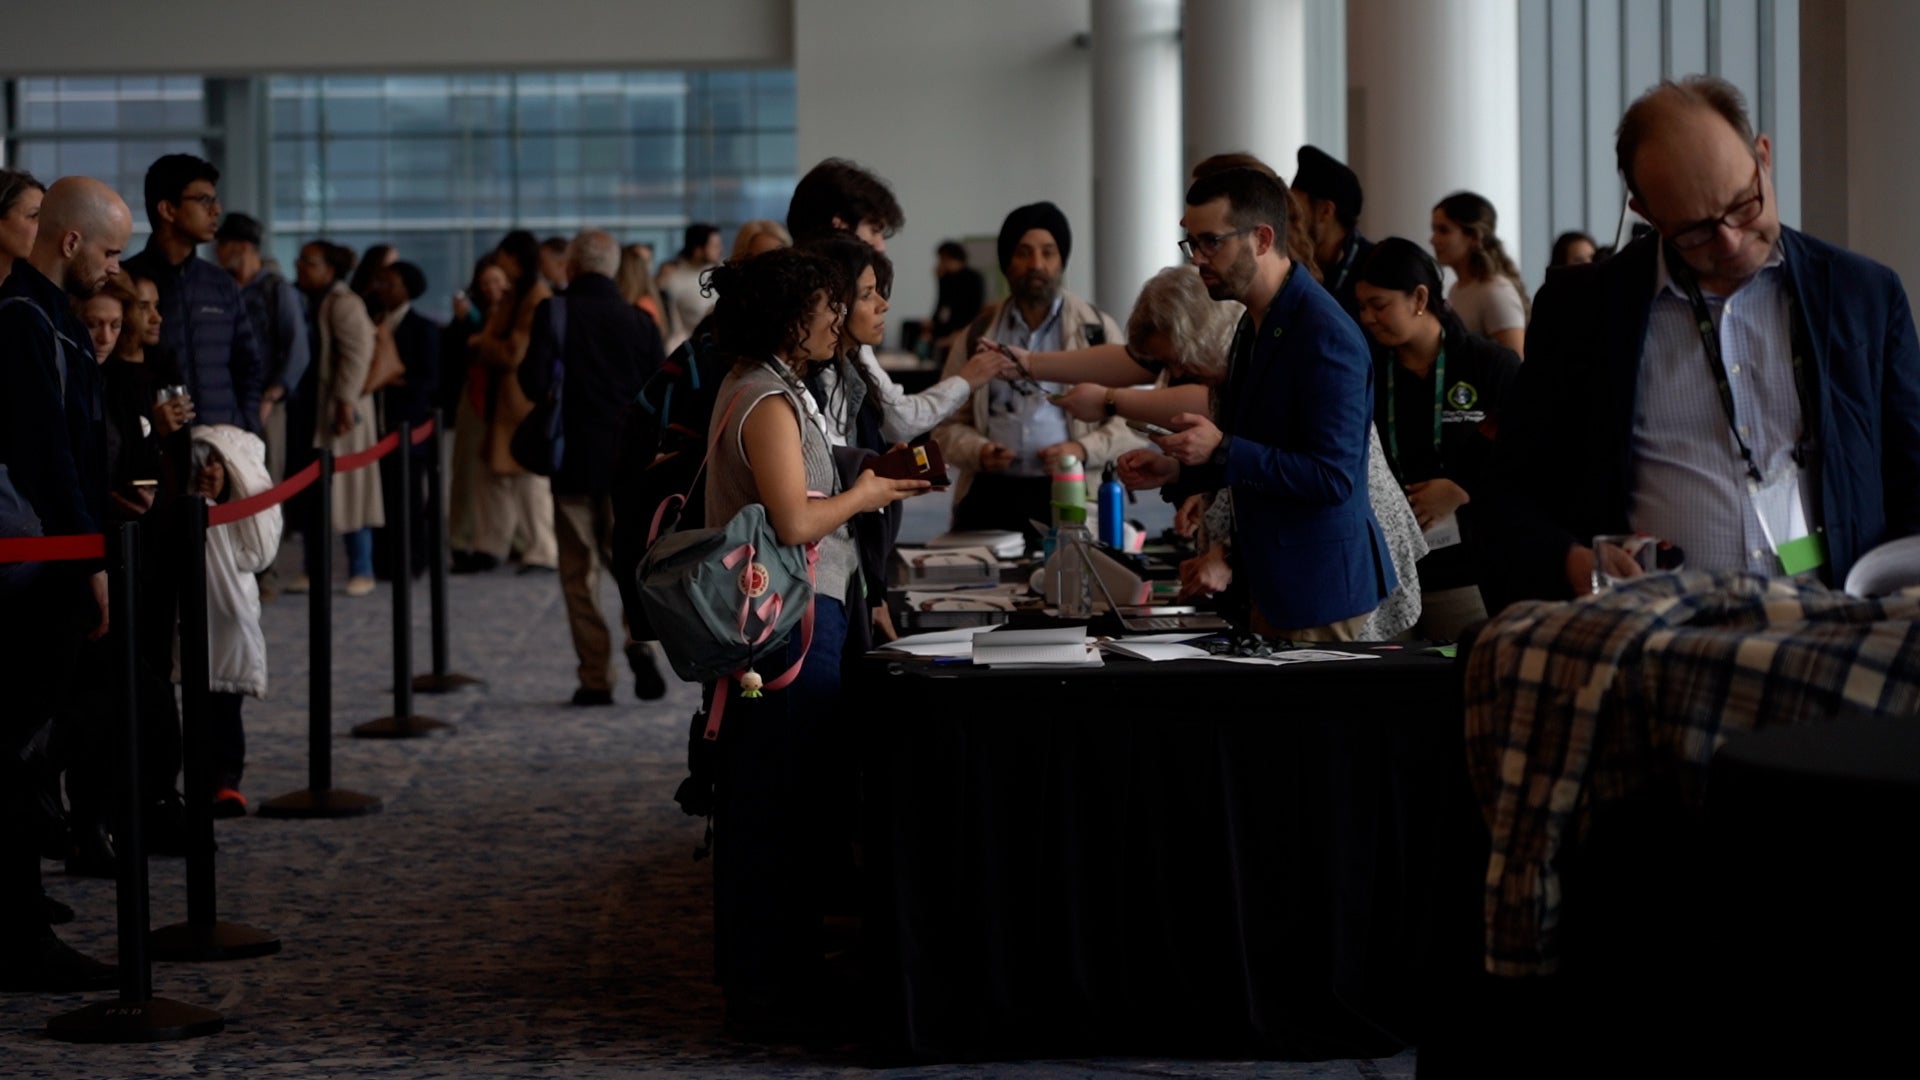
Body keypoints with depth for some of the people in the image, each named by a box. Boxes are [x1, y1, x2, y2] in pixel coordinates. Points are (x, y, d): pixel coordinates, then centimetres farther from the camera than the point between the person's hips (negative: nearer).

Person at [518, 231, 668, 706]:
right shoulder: (640, 321, 1)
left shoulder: (554, 313, -8)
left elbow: (535, 383, -14)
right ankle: (640, 639, -10)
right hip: (630, 462, 2)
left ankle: (595, 678, 3)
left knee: (580, 570, 5)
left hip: (574, 458, -2)